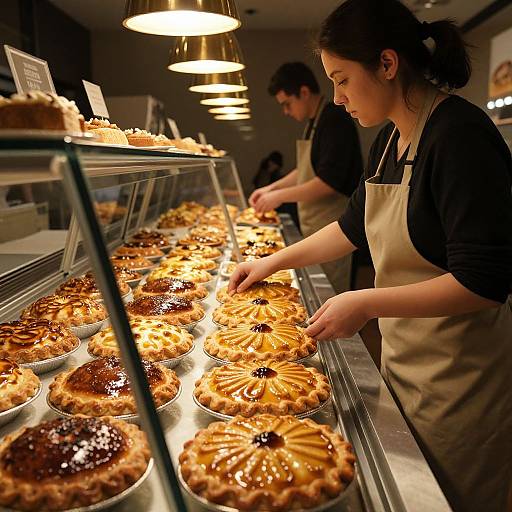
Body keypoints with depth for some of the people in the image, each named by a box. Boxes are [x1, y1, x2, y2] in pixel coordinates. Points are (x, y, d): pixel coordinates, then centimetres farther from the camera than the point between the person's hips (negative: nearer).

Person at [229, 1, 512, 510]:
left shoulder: (460, 134, -22)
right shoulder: (389, 139, 5)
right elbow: (354, 226, 17)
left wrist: (367, 303, -25)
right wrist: (273, 261, 16)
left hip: (459, 375, -8)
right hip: (401, 355, 8)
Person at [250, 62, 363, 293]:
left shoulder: (334, 121, -16)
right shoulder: (315, 123, 15)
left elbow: (329, 183, -24)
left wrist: (280, 196, -16)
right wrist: (272, 187, 14)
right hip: (315, 229, 10)